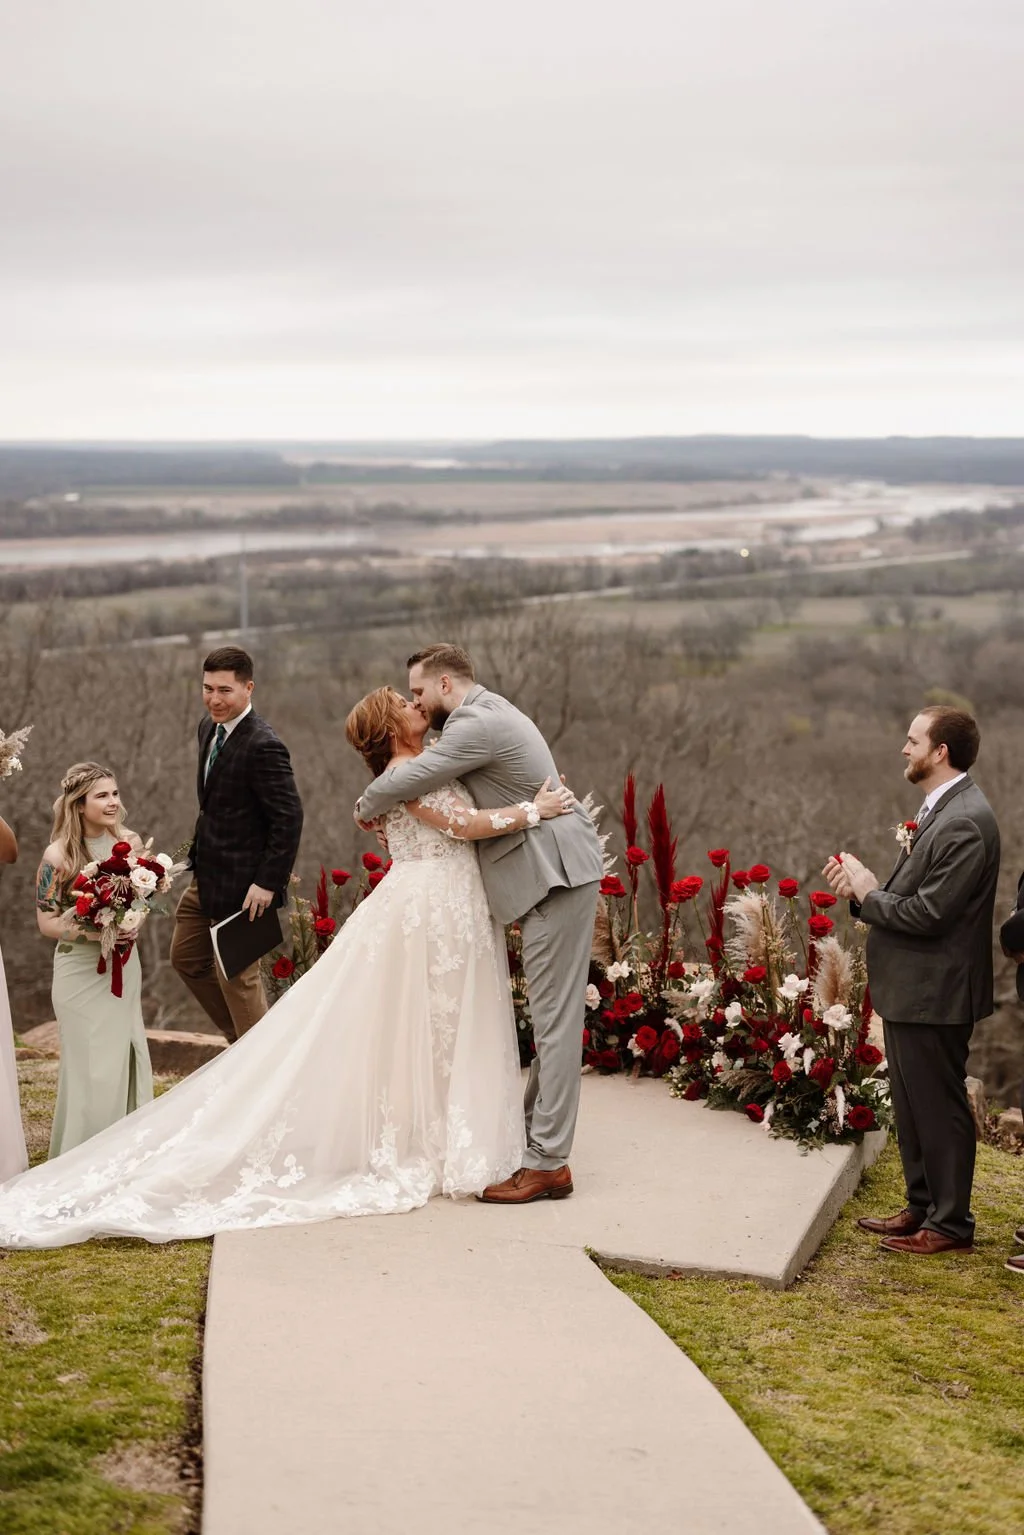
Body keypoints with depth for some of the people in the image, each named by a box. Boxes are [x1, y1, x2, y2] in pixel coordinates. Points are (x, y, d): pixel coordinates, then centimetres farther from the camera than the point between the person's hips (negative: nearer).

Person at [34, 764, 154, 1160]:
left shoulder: (129, 842, -1)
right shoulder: (59, 856, -13)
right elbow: (47, 922, -10)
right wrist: (95, 933, -23)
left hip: (124, 967, 5)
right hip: (81, 972, -5)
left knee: (128, 1059, 9)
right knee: (92, 1067, -1)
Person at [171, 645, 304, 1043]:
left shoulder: (262, 746, -23)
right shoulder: (210, 728, 5)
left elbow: (289, 817, -24)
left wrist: (268, 883, -24)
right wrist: (200, 854, 17)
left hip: (241, 884, -10)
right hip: (208, 877, 10)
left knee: (236, 975, 2)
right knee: (186, 958, 20)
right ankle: (242, 1040, 34)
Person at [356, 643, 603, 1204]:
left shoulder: (477, 723, -15)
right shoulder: (490, 713, 19)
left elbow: (408, 779, -17)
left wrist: (366, 808, 3)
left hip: (556, 874, -11)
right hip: (554, 872, 11)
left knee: (554, 1017, -9)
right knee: (550, 1016, 14)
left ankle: (547, 1163, -8)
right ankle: (533, 1134, 20)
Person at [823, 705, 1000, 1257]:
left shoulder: (965, 822, -22)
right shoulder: (938, 810, 12)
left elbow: (928, 912, -25)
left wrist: (868, 893, -12)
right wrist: (864, 889, -2)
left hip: (934, 994, -10)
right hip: (909, 989, 10)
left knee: (939, 1106, 1)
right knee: (911, 1105, 19)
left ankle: (951, 1224, 12)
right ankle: (923, 1206, 31)